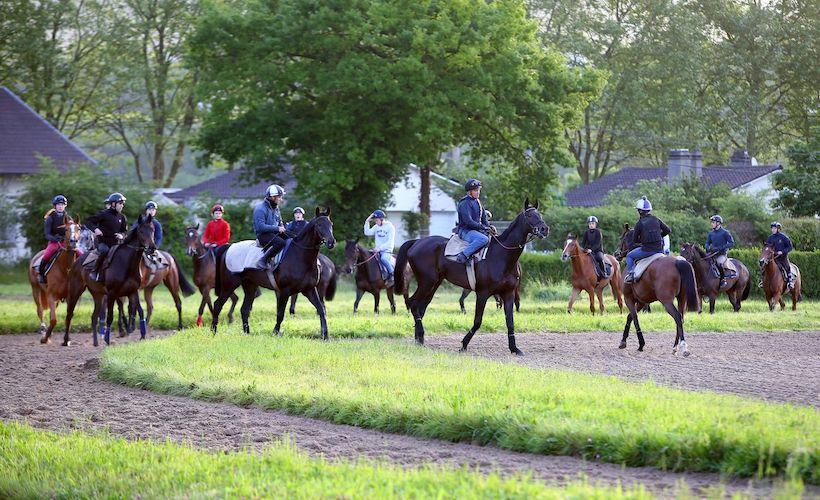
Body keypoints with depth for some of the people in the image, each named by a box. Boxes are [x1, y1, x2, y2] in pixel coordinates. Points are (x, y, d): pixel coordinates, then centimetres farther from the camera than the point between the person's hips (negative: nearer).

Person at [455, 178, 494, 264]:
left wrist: (489, 227, 2)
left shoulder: (477, 202, 16)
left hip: (477, 230, 9)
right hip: (465, 231, -9)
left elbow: (483, 218, 22)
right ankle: (463, 255, -33)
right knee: (483, 239, -35)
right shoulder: (465, 203, -13)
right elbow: (468, 221, -21)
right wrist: (483, 227, -19)